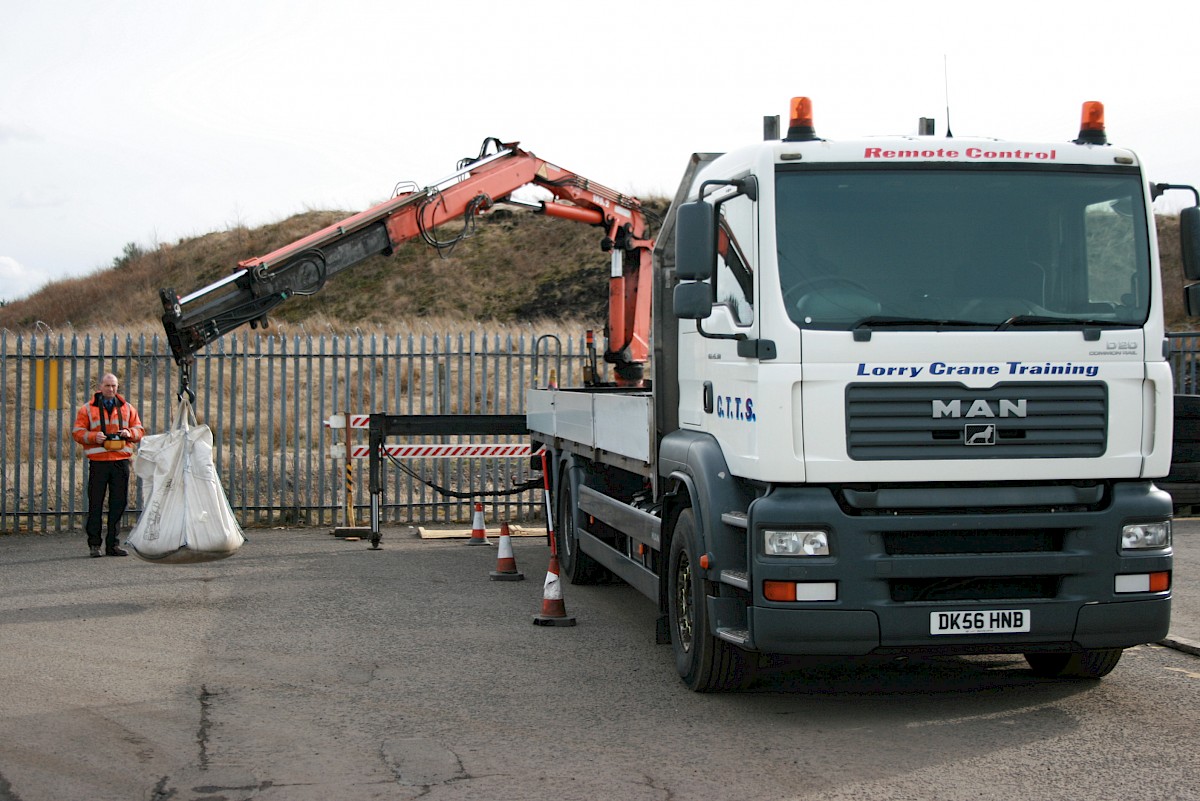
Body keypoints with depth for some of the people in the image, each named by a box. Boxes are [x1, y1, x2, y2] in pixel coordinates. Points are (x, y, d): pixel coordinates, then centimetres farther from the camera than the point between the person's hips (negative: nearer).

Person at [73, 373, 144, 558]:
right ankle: (94, 544, 4)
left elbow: (140, 430, 15)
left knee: (119, 503, 4)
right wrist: (93, 436, -16)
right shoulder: (88, 409, 6)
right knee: (95, 503, -2)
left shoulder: (127, 408, 14)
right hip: (98, 461, -3)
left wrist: (129, 433, -7)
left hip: (121, 461, 3)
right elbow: (77, 432, 2)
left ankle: (112, 544, 11)